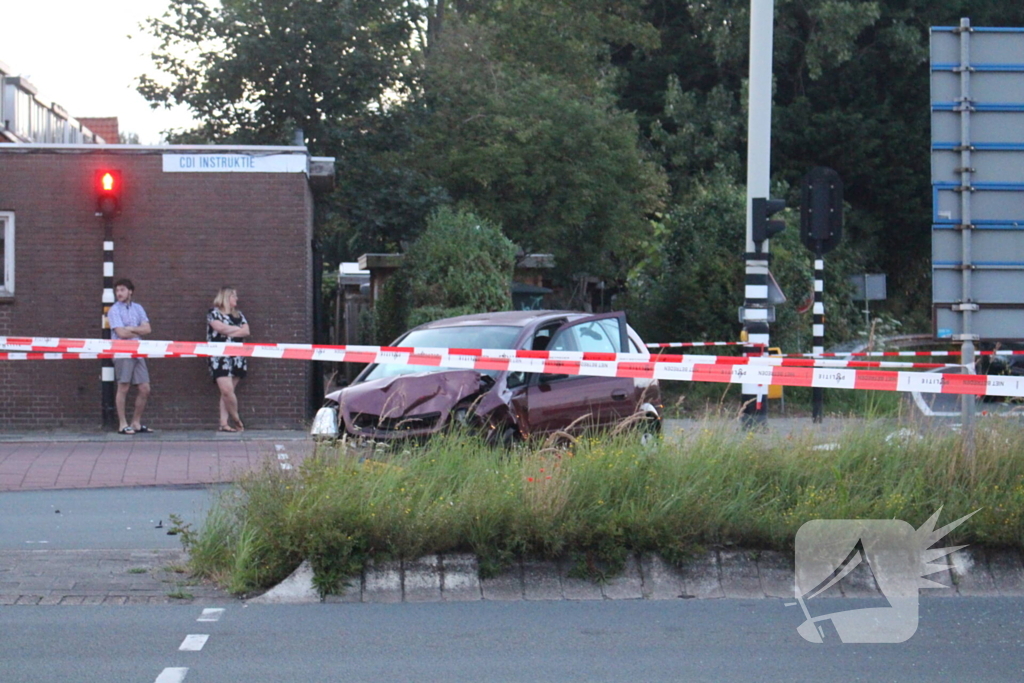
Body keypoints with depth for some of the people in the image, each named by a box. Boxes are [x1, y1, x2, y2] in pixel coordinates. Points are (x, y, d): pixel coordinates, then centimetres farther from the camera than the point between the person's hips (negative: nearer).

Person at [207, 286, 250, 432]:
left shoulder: (238, 315, 20)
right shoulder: (214, 313, 3)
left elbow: (246, 331, 7)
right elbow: (220, 327, -12)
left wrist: (228, 332, -5)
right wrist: (237, 329, 2)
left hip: (236, 358, 5)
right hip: (219, 358, -5)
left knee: (227, 392, 2)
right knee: (227, 389, -15)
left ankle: (224, 423, 2)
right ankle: (236, 419, 2)